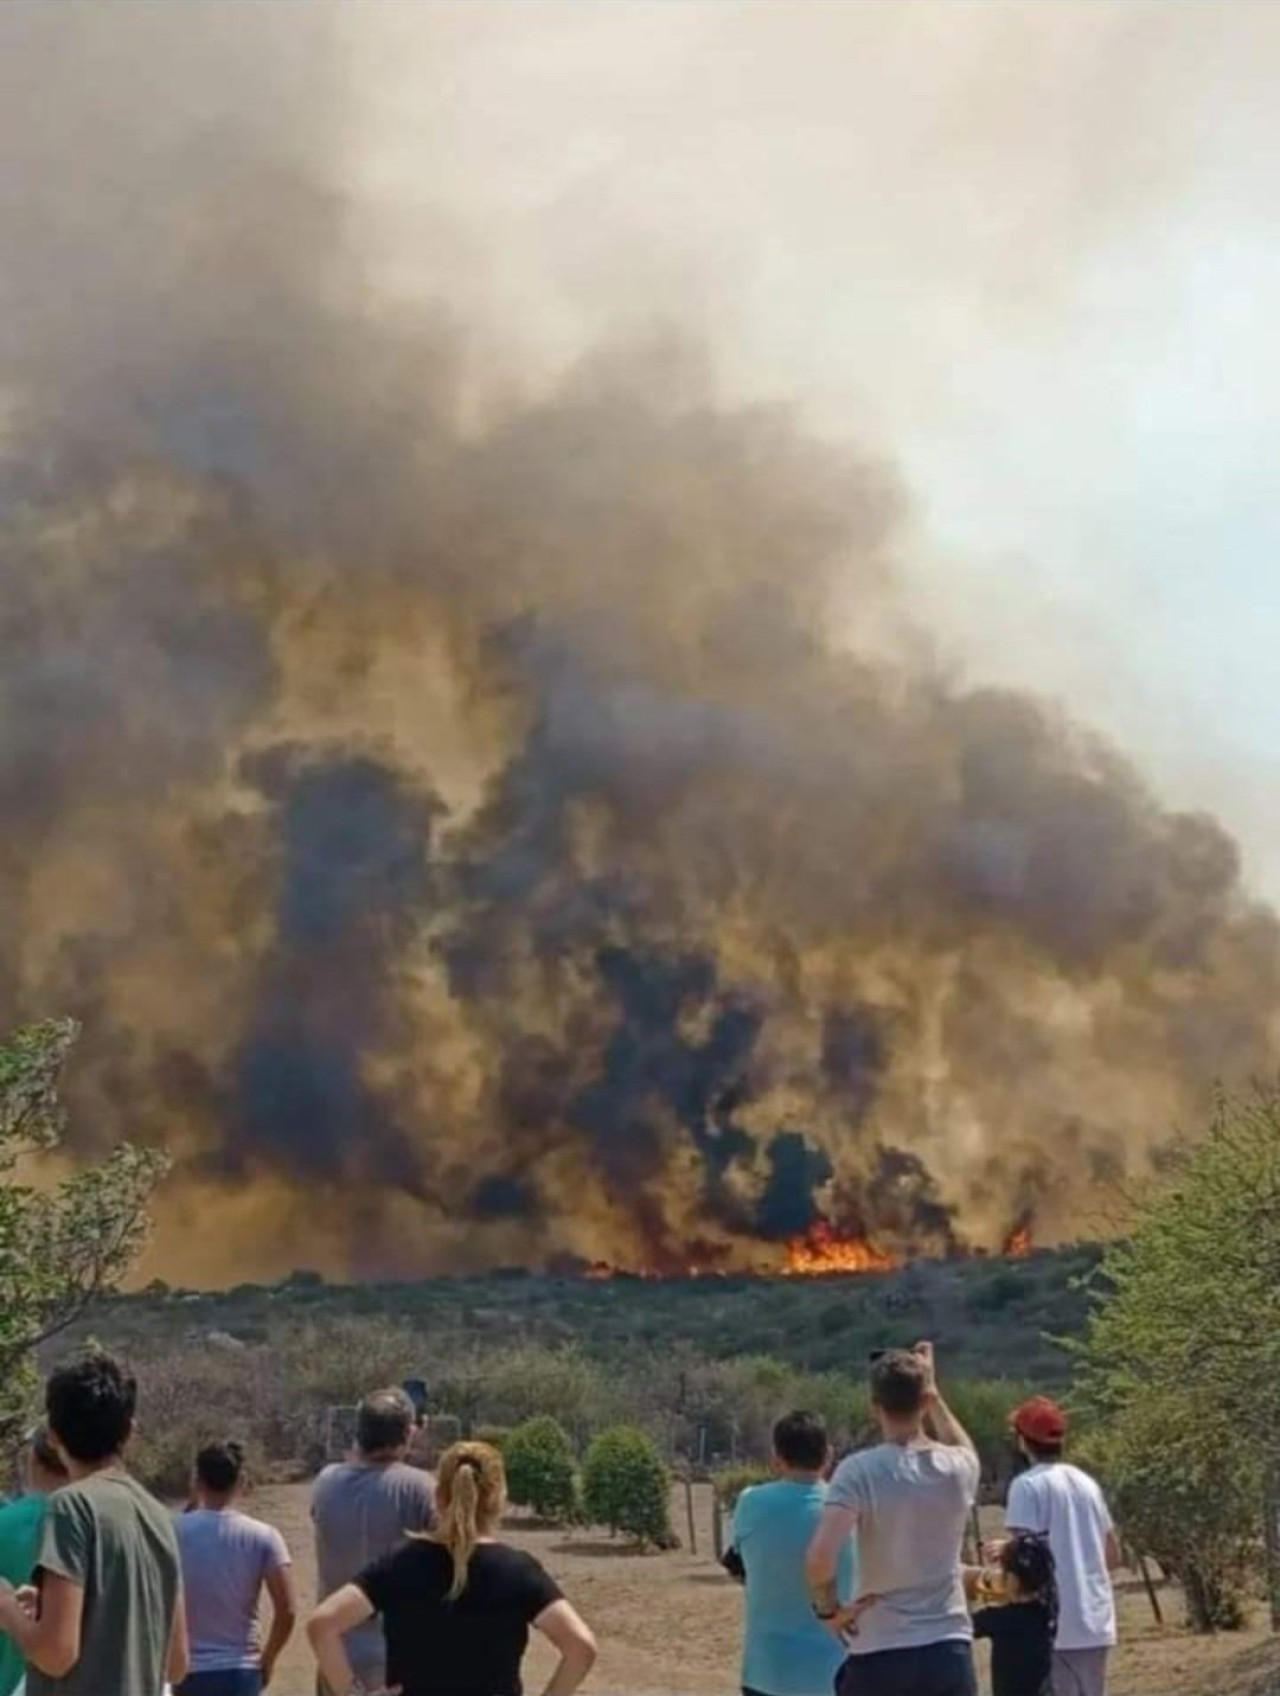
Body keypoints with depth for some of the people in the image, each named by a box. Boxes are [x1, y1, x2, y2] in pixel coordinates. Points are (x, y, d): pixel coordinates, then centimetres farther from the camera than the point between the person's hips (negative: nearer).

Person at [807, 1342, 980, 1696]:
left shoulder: (859, 1471, -11)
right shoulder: (957, 1468, 1)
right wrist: (932, 1391, 32)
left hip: (879, 1655, -3)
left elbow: (821, 1554, -23)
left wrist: (828, 1607, -5)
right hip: (949, 1652, 3)